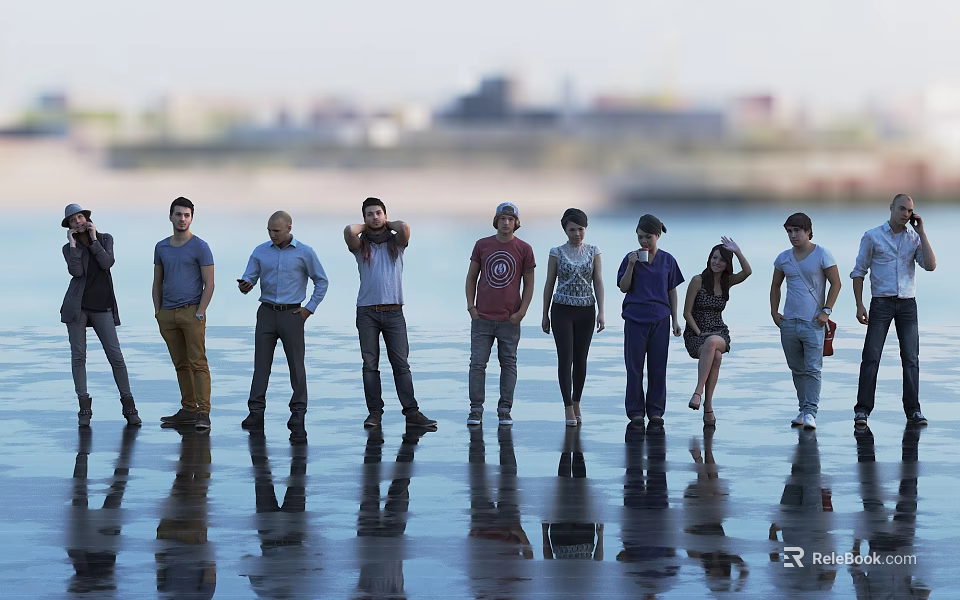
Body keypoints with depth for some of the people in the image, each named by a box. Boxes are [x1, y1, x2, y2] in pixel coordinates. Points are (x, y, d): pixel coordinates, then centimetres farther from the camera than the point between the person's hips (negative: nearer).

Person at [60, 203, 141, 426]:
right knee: (78, 356, -3)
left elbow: (107, 263, -9)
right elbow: (76, 272, -13)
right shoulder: (69, 248, 5)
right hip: (77, 305, 0)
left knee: (115, 355, -5)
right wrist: (73, 243, -9)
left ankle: (129, 406, 2)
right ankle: (84, 409, 3)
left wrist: (93, 239, -7)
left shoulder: (105, 239, 8)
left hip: (102, 307, 0)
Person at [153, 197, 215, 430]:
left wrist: (200, 313, -11)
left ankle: (203, 413, -11)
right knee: (181, 364, 8)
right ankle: (189, 409, 13)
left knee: (198, 363, -8)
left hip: (191, 312, -5)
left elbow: (209, 284, -4)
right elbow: (157, 282, 17)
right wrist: (158, 312, 8)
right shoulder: (161, 247, 12)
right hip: (168, 314, 5)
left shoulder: (200, 247, -3)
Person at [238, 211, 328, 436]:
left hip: (292, 314, -2)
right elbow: (249, 278, 2)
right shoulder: (260, 252, 5)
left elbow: (321, 281, 6)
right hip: (267, 313, 2)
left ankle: (298, 413, 6)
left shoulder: (304, 252, -1)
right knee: (261, 362, -1)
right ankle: (256, 412, -1)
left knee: (296, 363, 1)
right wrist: (244, 286, -22)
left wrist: (310, 308, -1)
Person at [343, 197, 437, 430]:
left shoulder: (396, 243, 9)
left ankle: (412, 412, -5)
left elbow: (405, 227, -13)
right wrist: (365, 227, 4)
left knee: (401, 364, -2)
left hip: (394, 313, 0)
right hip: (367, 312, 0)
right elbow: (349, 231, -14)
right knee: (370, 365, 1)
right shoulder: (361, 245, 8)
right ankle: (375, 412, 5)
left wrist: (387, 225, 5)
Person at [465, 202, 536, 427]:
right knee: (477, 363, -2)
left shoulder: (524, 249, 1)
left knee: (508, 364, 4)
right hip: (482, 317, 1)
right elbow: (471, 277, 11)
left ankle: (505, 411, 10)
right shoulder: (482, 245, 4)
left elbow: (529, 284, 6)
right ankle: (476, 410, 4)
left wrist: (522, 311, -3)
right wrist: (470, 305, 1)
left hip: (510, 320, -1)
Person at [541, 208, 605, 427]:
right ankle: (569, 408, -7)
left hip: (586, 310, 2)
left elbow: (598, 282, 1)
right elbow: (549, 283, 4)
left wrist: (601, 312, -7)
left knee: (580, 359, 7)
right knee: (565, 358, -7)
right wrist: (545, 314, 5)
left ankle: (576, 403, 18)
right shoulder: (557, 253, -1)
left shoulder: (593, 252, 3)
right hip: (562, 310, -2)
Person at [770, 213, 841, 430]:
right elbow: (775, 286, 21)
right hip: (789, 322, 5)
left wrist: (826, 310, -10)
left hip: (813, 322, -5)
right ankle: (803, 409, 18)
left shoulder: (822, 255, -3)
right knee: (797, 369, 10)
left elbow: (835, 283, -1)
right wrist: (774, 312, 9)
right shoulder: (783, 258, 10)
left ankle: (811, 412, -12)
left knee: (813, 369, -9)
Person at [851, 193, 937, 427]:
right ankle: (862, 410, -4)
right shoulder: (872, 237, -1)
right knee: (871, 357, -7)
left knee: (911, 358, 0)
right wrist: (859, 305, -7)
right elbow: (858, 272, 1)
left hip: (907, 304, 2)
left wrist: (921, 232, -8)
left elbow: (930, 266, -9)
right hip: (881, 303, -2)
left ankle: (913, 410, 5)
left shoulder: (915, 239, 6)